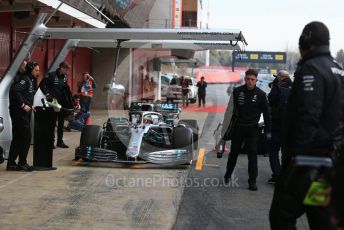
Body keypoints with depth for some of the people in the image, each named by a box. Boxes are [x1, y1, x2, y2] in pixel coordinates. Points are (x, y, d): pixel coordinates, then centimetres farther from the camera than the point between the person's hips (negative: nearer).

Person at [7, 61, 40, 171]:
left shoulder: (31, 80, 18)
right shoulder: (24, 79, -12)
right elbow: (15, 91, -24)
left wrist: (30, 105, 9)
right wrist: (23, 105, -21)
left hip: (24, 112, 10)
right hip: (19, 112, -10)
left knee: (18, 138, 11)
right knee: (26, 137, -6)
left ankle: (11, 163, 15)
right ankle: (22, 163, 2)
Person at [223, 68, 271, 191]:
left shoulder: (260, 94, -3)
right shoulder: (237, 91, -3)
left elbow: (266, 113, 3)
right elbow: (232, 109, 0)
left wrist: (268, 130, 1)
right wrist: (230, 125, -5)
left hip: (253, 128, -1)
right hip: (238, 127, 1)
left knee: (253, 154, -3)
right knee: (234, 152, 14)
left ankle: (252, 180, 4)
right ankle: (228, 174, 33)